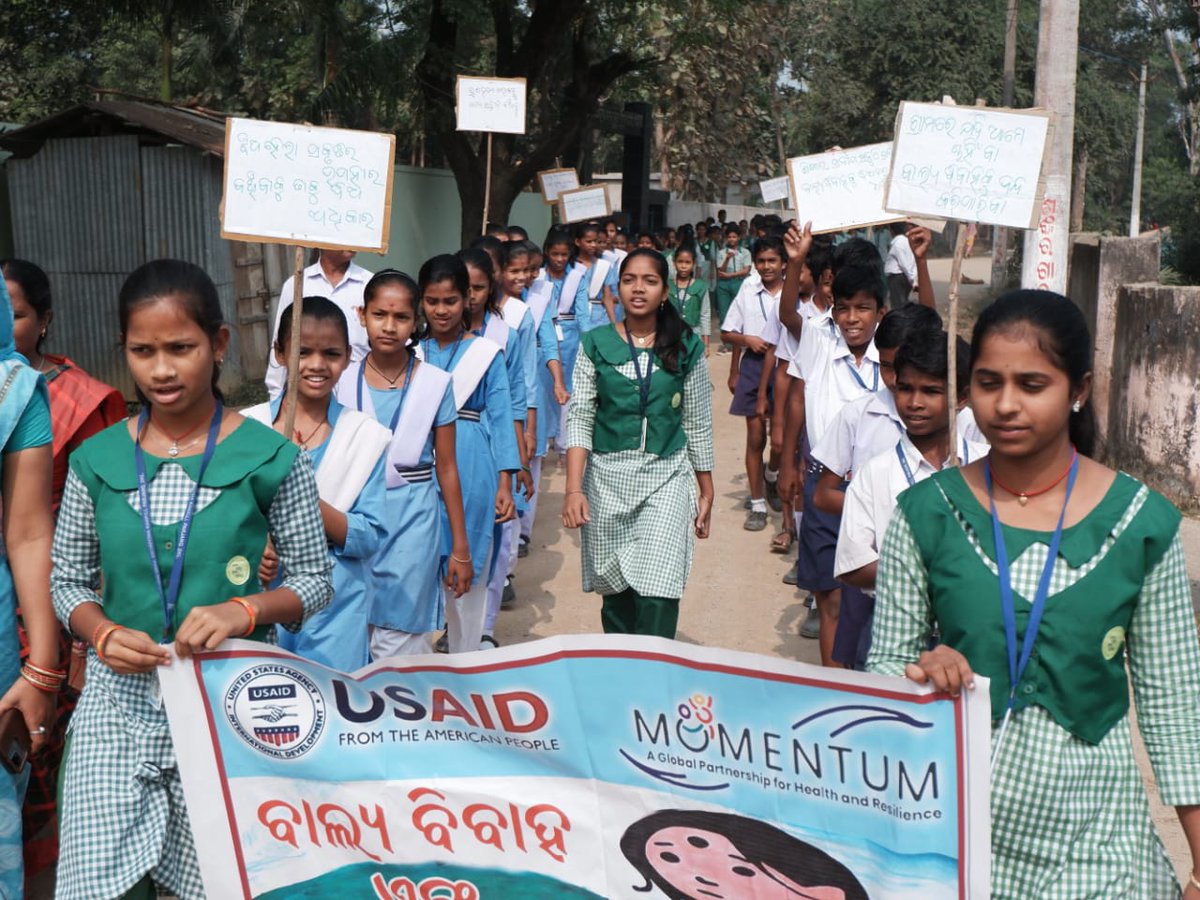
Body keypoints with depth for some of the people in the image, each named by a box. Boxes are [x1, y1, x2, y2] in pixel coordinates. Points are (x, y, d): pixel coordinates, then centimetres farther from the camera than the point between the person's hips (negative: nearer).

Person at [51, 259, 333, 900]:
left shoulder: (272, 459, -7)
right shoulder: (96, 460, 1)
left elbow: (314, 578, 0)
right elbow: (68, 579, 9)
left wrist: (245, 610, -18)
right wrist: (102, 632, -11)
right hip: (119, 702, 2)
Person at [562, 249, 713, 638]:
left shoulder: (686, 348, 2)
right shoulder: (596, 344, 1)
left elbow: (698, 423, 7)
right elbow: (579, 417, -3)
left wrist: (706, 491, 9)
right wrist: (573, 488, -13)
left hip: (667, 478, -1)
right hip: (607, 478, 1)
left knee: (658, 596, -12)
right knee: (615, 591, 8)